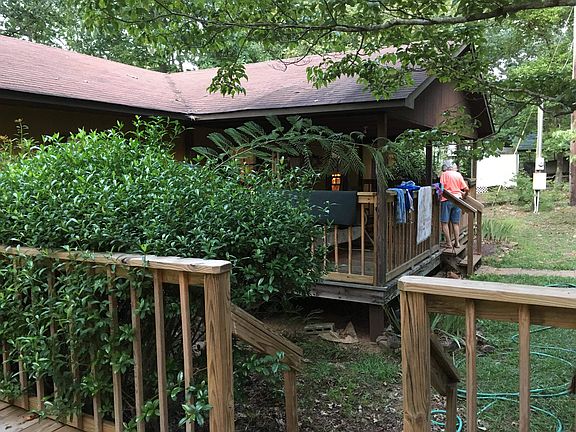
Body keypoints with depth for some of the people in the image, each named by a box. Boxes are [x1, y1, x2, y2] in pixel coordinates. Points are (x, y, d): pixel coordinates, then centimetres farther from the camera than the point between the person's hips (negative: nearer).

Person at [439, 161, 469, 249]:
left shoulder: (444, 174, -2)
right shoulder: (458, 174, 10)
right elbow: (466, 189, 6)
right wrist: (464, 194, 26)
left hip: (447, 199, -5)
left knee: (444, 222, 1)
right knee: (456, 223, 12)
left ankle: (449, 243, -2)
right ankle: (457, 242, 12)